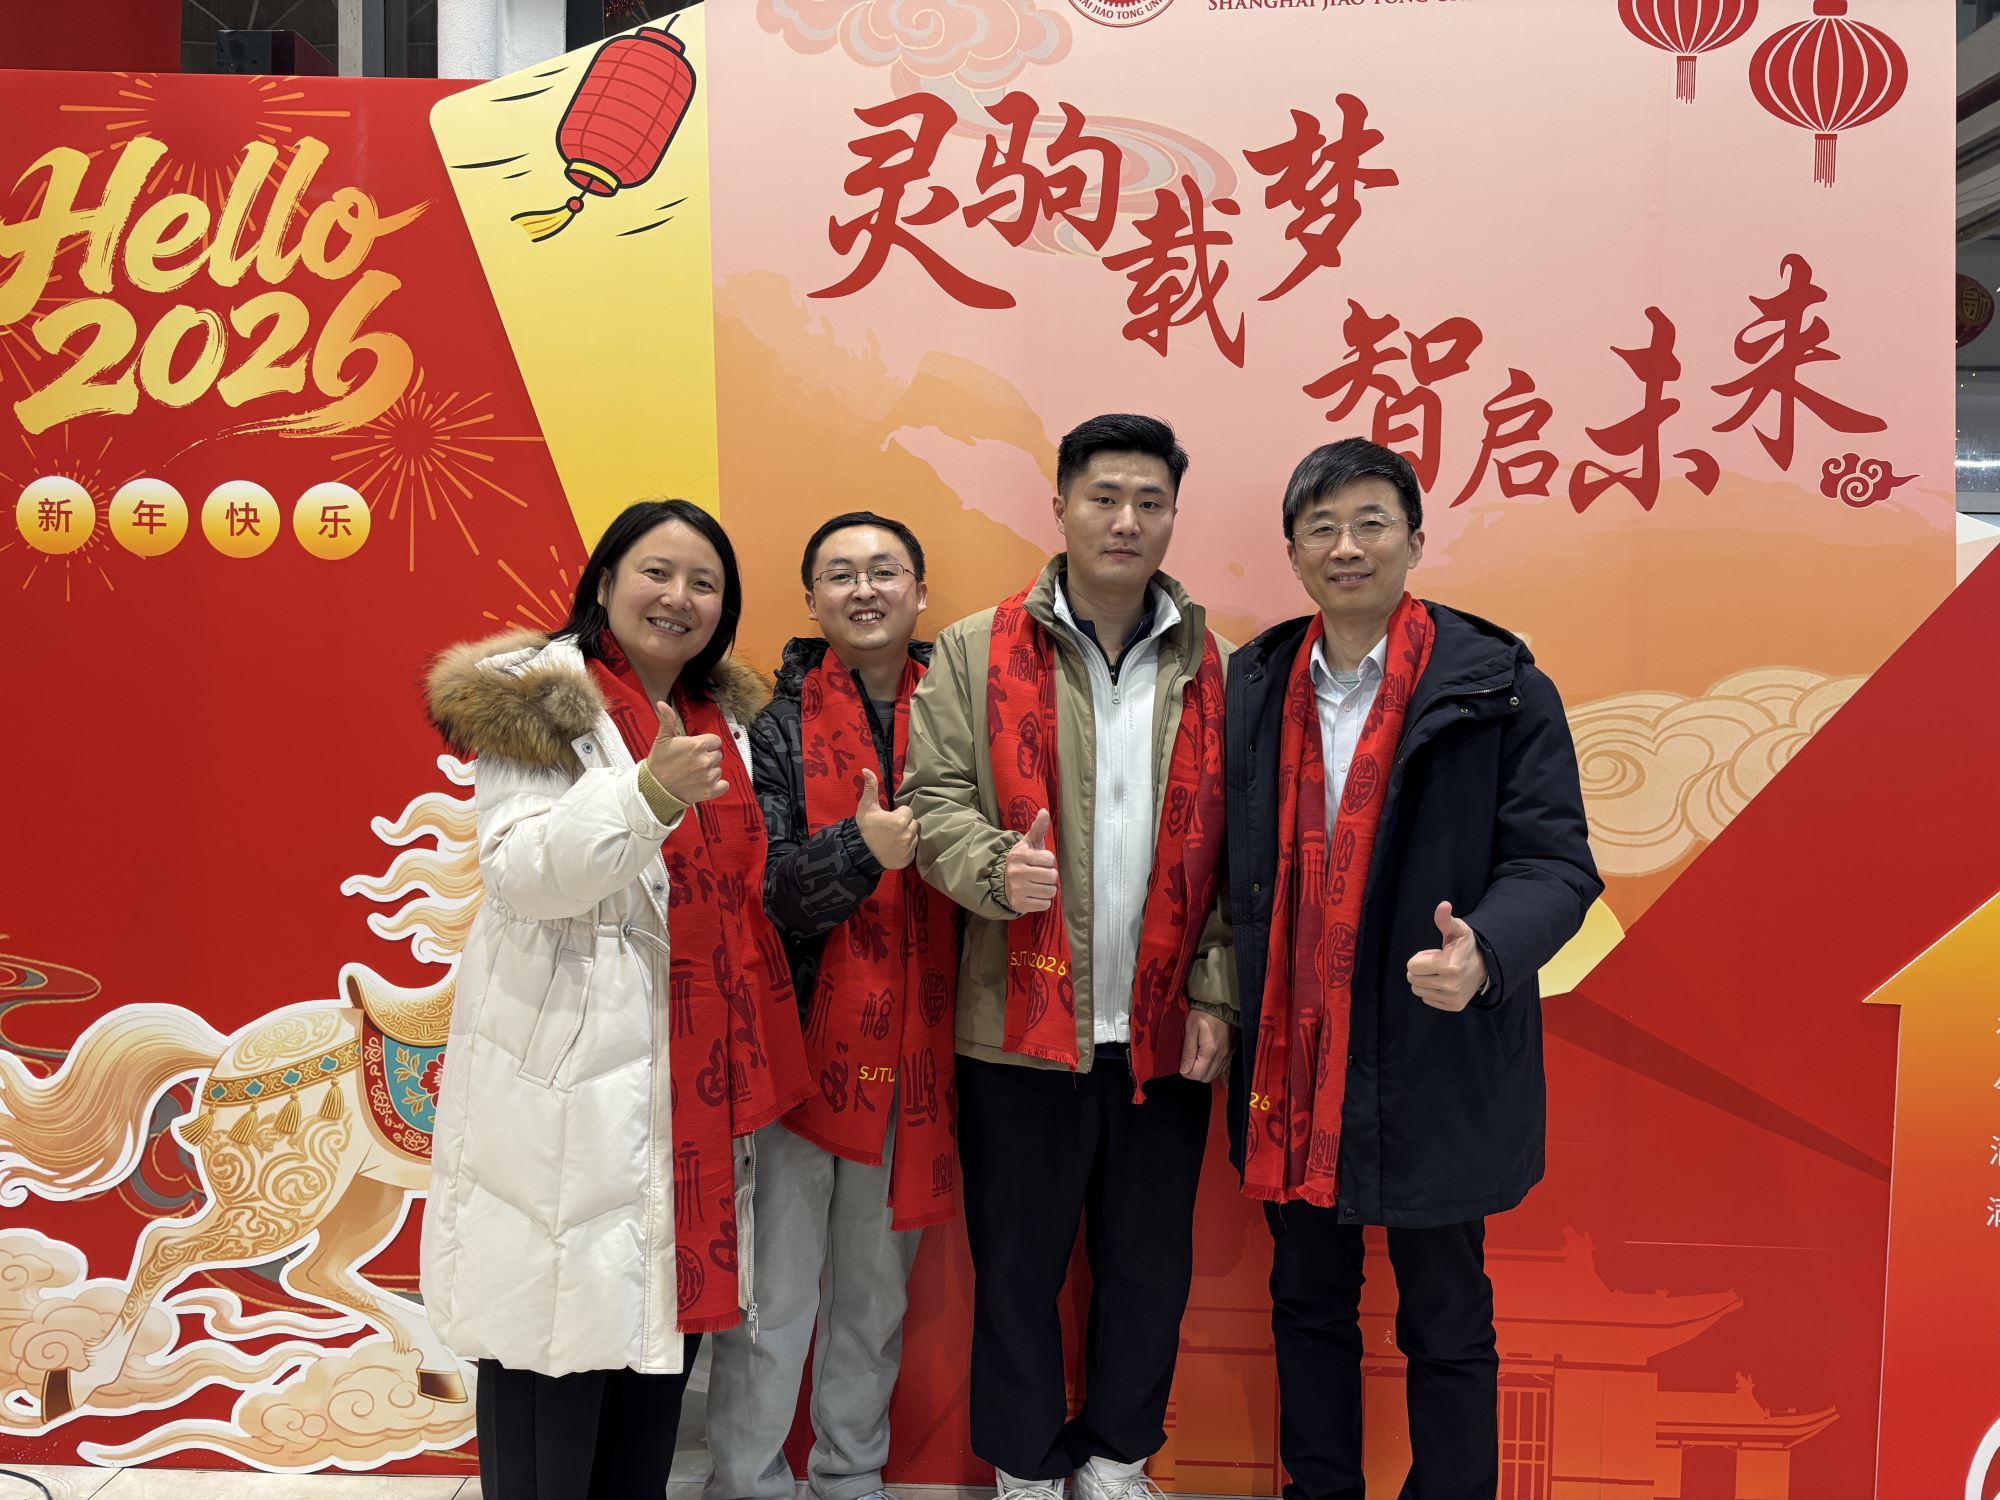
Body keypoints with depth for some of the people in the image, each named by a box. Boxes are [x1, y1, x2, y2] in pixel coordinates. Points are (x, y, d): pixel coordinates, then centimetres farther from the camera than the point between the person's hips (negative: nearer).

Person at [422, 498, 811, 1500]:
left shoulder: (729, 712, 13)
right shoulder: (532, 701, -7)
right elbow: (523, 874, -19)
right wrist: (645, 794, -33)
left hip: (699, 1065, 7)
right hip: (573, 1069, -6)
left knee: (667, 1308, 14)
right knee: (561, 1313, -1)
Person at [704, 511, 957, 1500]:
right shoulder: (774, 724, -3)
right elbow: (754, 889, -11)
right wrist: (860, 850, -28)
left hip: (911, 1054, 3)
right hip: (798, 1044, -3)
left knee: (877, 1293, 17)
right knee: (773, 1299, 7)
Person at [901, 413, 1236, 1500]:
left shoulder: (1214, 666, 6)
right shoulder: (976, 653, 1)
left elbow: (1233, 848, 5)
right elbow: (934, 797, -3)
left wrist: (1216, 994, 0)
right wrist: (996, 869, -23)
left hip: (1164, 1031, 2)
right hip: (1021, 1025, -1)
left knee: (1149, 1264, 14)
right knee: (1018, 1263, 11)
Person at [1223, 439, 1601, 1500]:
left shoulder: (1496, 686, -8)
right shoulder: (1256, 685, 5)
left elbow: (1554, 861, -11)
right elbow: (1243, 864, 10)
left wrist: (1483, 952, -31)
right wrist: (1227, 1008, 1)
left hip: (1434, 1073, -4)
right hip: (1289, 1066, 4)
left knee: (1445, 1327, 13)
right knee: (1308, 1307, 21)